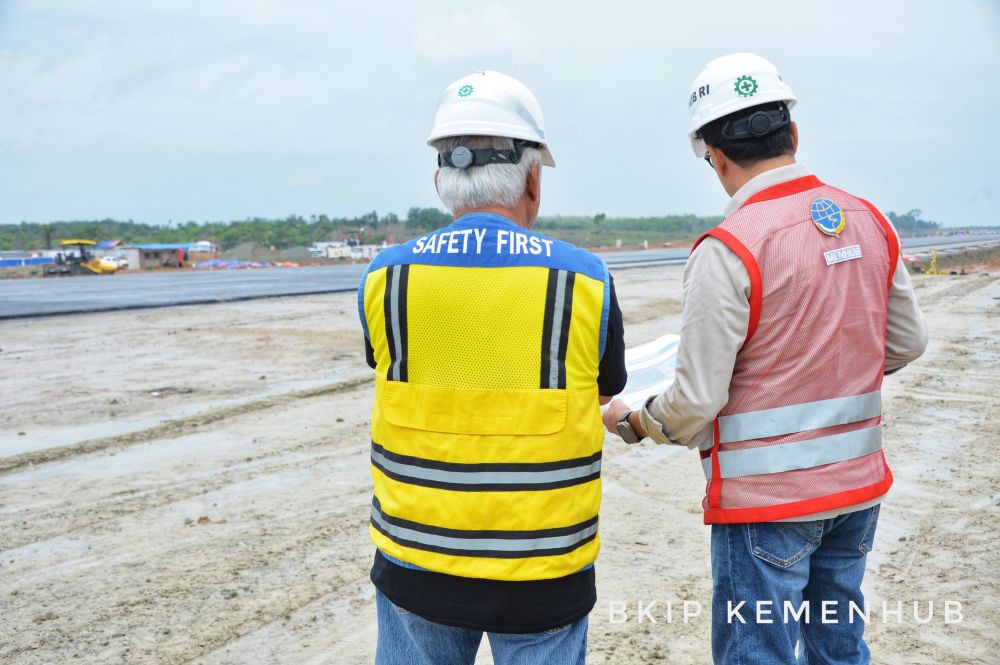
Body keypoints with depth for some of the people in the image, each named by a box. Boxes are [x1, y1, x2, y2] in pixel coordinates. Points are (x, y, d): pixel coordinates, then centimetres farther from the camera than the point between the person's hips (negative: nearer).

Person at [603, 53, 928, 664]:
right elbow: (907, 344, 10)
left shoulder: (728, 250, -19)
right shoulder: (870, 222, 1)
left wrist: (630, 422, 0)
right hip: (858, 485, 7)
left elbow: (697, 401, -18)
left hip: (766, 500, -7)